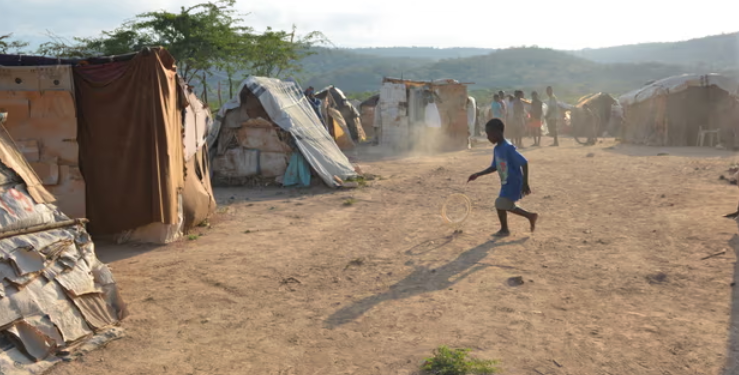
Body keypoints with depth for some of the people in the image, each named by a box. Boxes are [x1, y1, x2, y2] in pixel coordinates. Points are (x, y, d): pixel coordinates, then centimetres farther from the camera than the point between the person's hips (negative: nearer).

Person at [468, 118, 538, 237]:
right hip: (506, 184, 9)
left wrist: (525, 184, -24)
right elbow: (494, 167, 15)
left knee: (500, 204, -4)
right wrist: (478, 175, 9)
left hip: (514, 183, -9)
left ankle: (504, 229, 17)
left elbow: (524, 163, -24)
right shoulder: (496, 149, 4)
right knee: (507, 206, 17)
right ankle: (531, 216, 32)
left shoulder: (508, 148, -24)